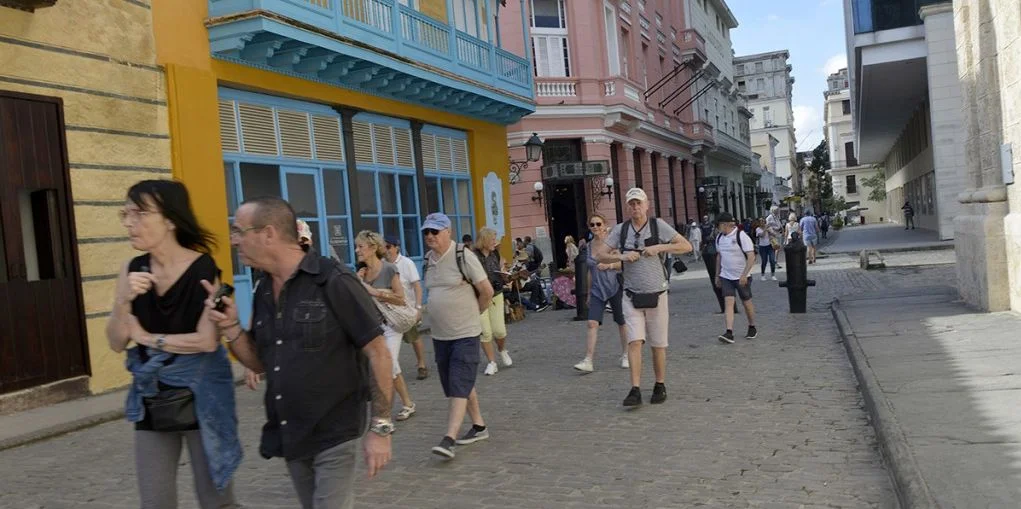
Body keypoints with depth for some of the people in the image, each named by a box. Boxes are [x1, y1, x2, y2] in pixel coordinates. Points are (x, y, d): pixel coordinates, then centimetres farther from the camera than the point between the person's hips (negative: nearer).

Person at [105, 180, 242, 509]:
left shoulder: (204, 269, -14)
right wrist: (125, 301, -17)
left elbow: (207, 340, -20)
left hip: (200, 398, -5)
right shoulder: (132, 270, 1)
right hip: (152, 401, 5)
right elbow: (117, 343, 0)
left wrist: (149, 338, -9)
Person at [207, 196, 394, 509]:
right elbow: (260, 363, 13)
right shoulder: (263, 291, 6)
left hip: (334, 435, -7)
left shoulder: (334, 282, -16)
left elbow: (378, 353, -14)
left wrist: (380, 427, -17)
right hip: (289, 436, 7)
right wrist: (230, 327, -6)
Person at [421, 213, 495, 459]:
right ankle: (478, 426, 28)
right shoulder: (428, 259, 8)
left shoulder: (463, 256, -12)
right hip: (440, 334, 7)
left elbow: (487, 290, -9)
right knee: (458, 383, 14)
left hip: (465, 333, -7)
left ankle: (449, 439, -13)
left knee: (459, 386, -10)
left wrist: (474, 312, 3)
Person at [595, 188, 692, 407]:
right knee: (634, 341, -9)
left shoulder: (658, 225, -3)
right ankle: (635, 390, -9)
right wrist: (621, 256, -13)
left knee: (658, 345, 7)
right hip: (632, 296, 1)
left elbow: (686, 246, -5)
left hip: (656, 294, -1)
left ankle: (660, 386, 23)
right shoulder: (620, 229, 3)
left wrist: (659, 248, -17)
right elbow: (600, 255, 4)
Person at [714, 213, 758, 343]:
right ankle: (729, 333, -15)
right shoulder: (719, 238, 5)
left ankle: (752, 329, 29)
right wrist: (717, 275, 17)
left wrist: (744, 275, -25)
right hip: (726, 277, 5)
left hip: (741, 277, -5)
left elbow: (751, 257, -18)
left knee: (746, 302, 9)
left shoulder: (741, 236, -15)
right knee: (728, 302, -8)